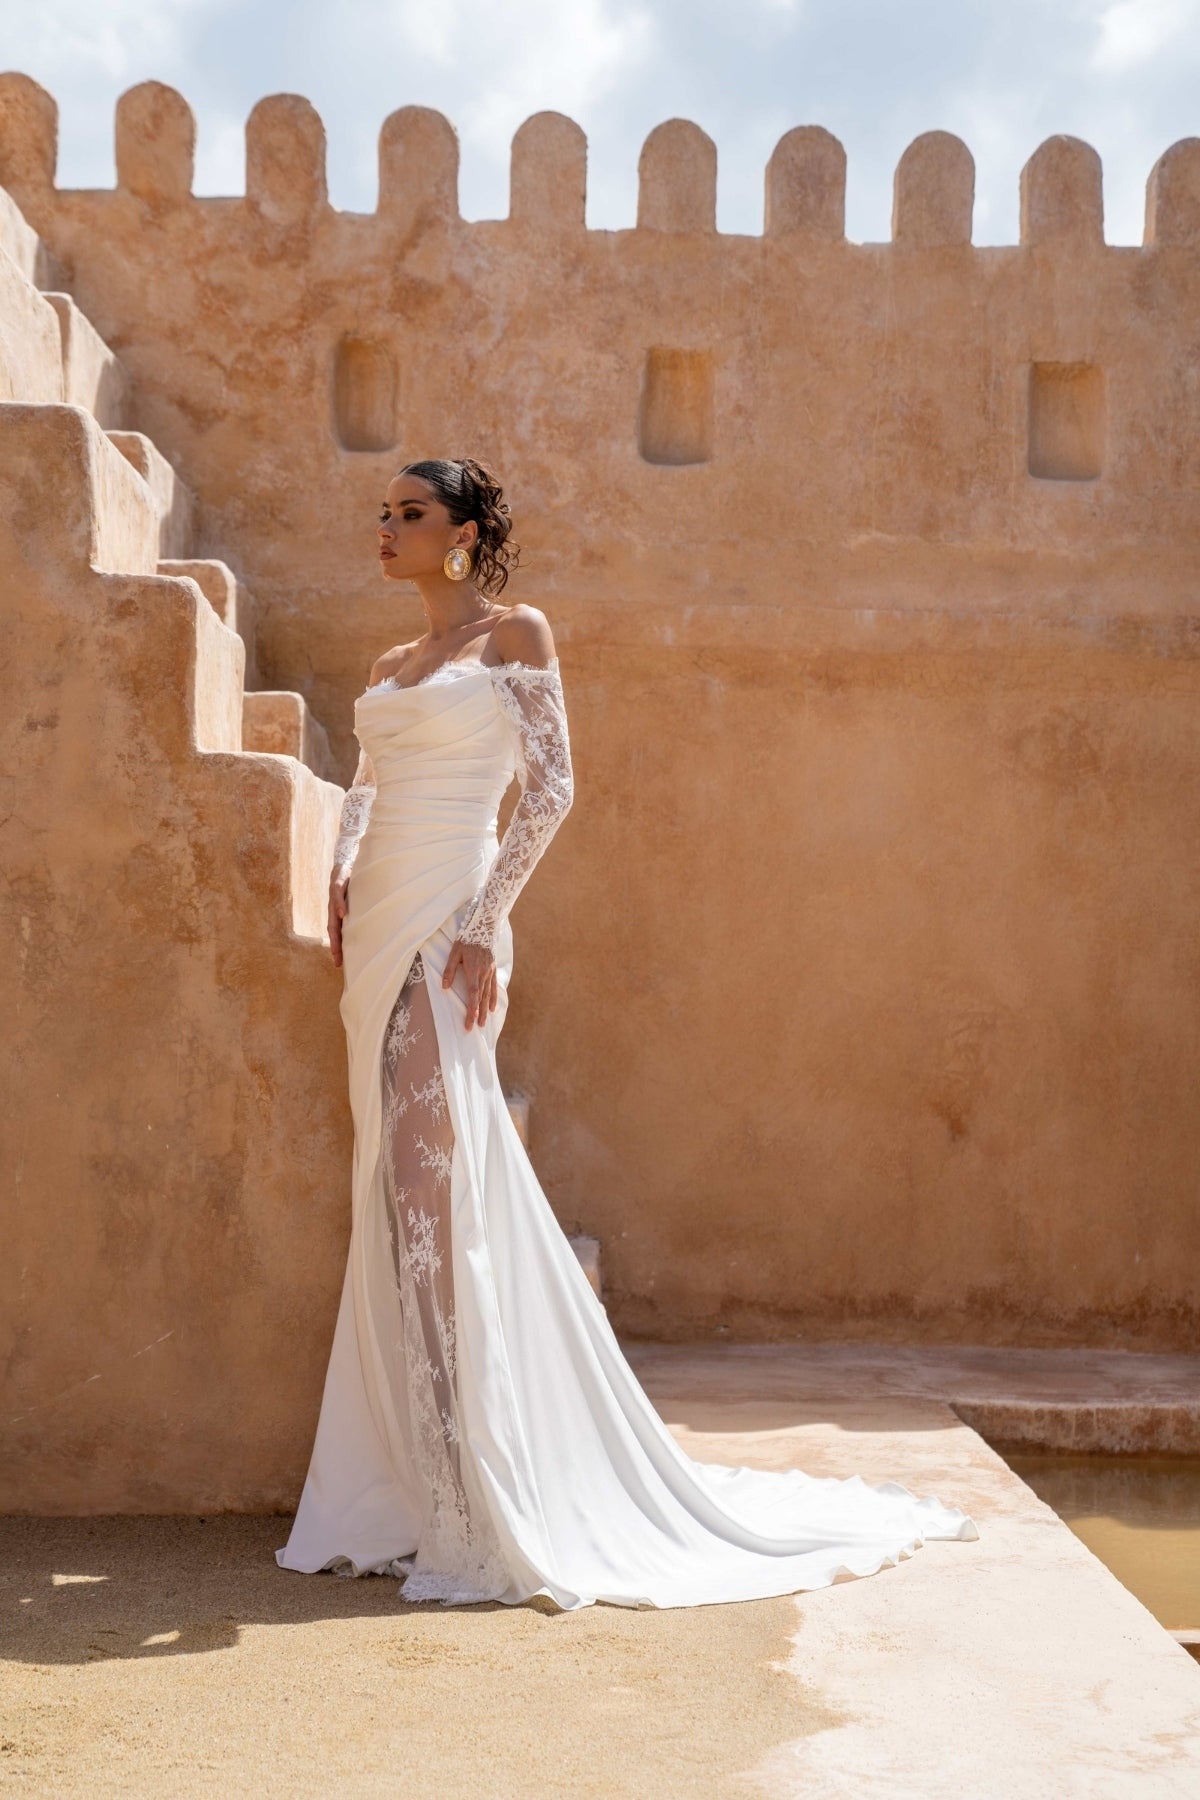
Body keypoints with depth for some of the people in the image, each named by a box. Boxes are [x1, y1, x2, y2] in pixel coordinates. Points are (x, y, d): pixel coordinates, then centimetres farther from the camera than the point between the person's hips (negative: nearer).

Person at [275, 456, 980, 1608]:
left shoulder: (515, 635, 0)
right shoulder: (390, 667, 20)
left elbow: (550, 789, -7)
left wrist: (483, 925, -15)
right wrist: (342, 876, 3)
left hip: (447, 926, -7)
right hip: (381, 927, 7)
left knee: (435, 1174, -12)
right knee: (396, 1185, 6)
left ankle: (485, 1501, -3)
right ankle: (414, 1483, 15)